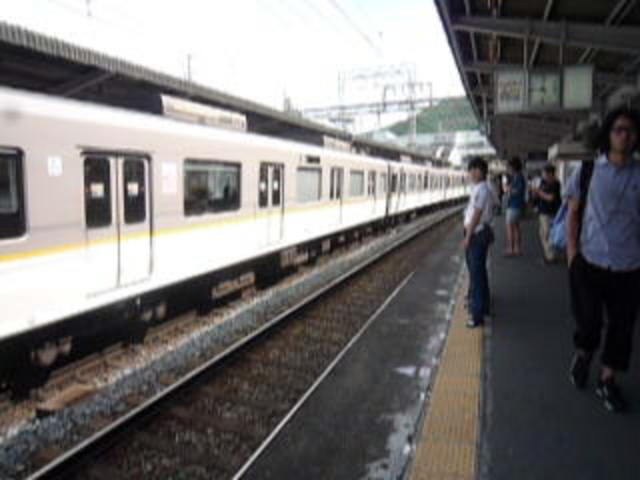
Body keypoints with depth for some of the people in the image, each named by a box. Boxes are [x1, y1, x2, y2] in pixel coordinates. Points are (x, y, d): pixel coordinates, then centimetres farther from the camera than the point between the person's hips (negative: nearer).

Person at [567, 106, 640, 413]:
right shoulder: (587, 171, 1)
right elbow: (574, 213, 6)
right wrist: (572, 252, -2)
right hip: (589, 262, -1)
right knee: (588, 321, 2)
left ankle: (607, 381, 27)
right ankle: (582, 354, 35)